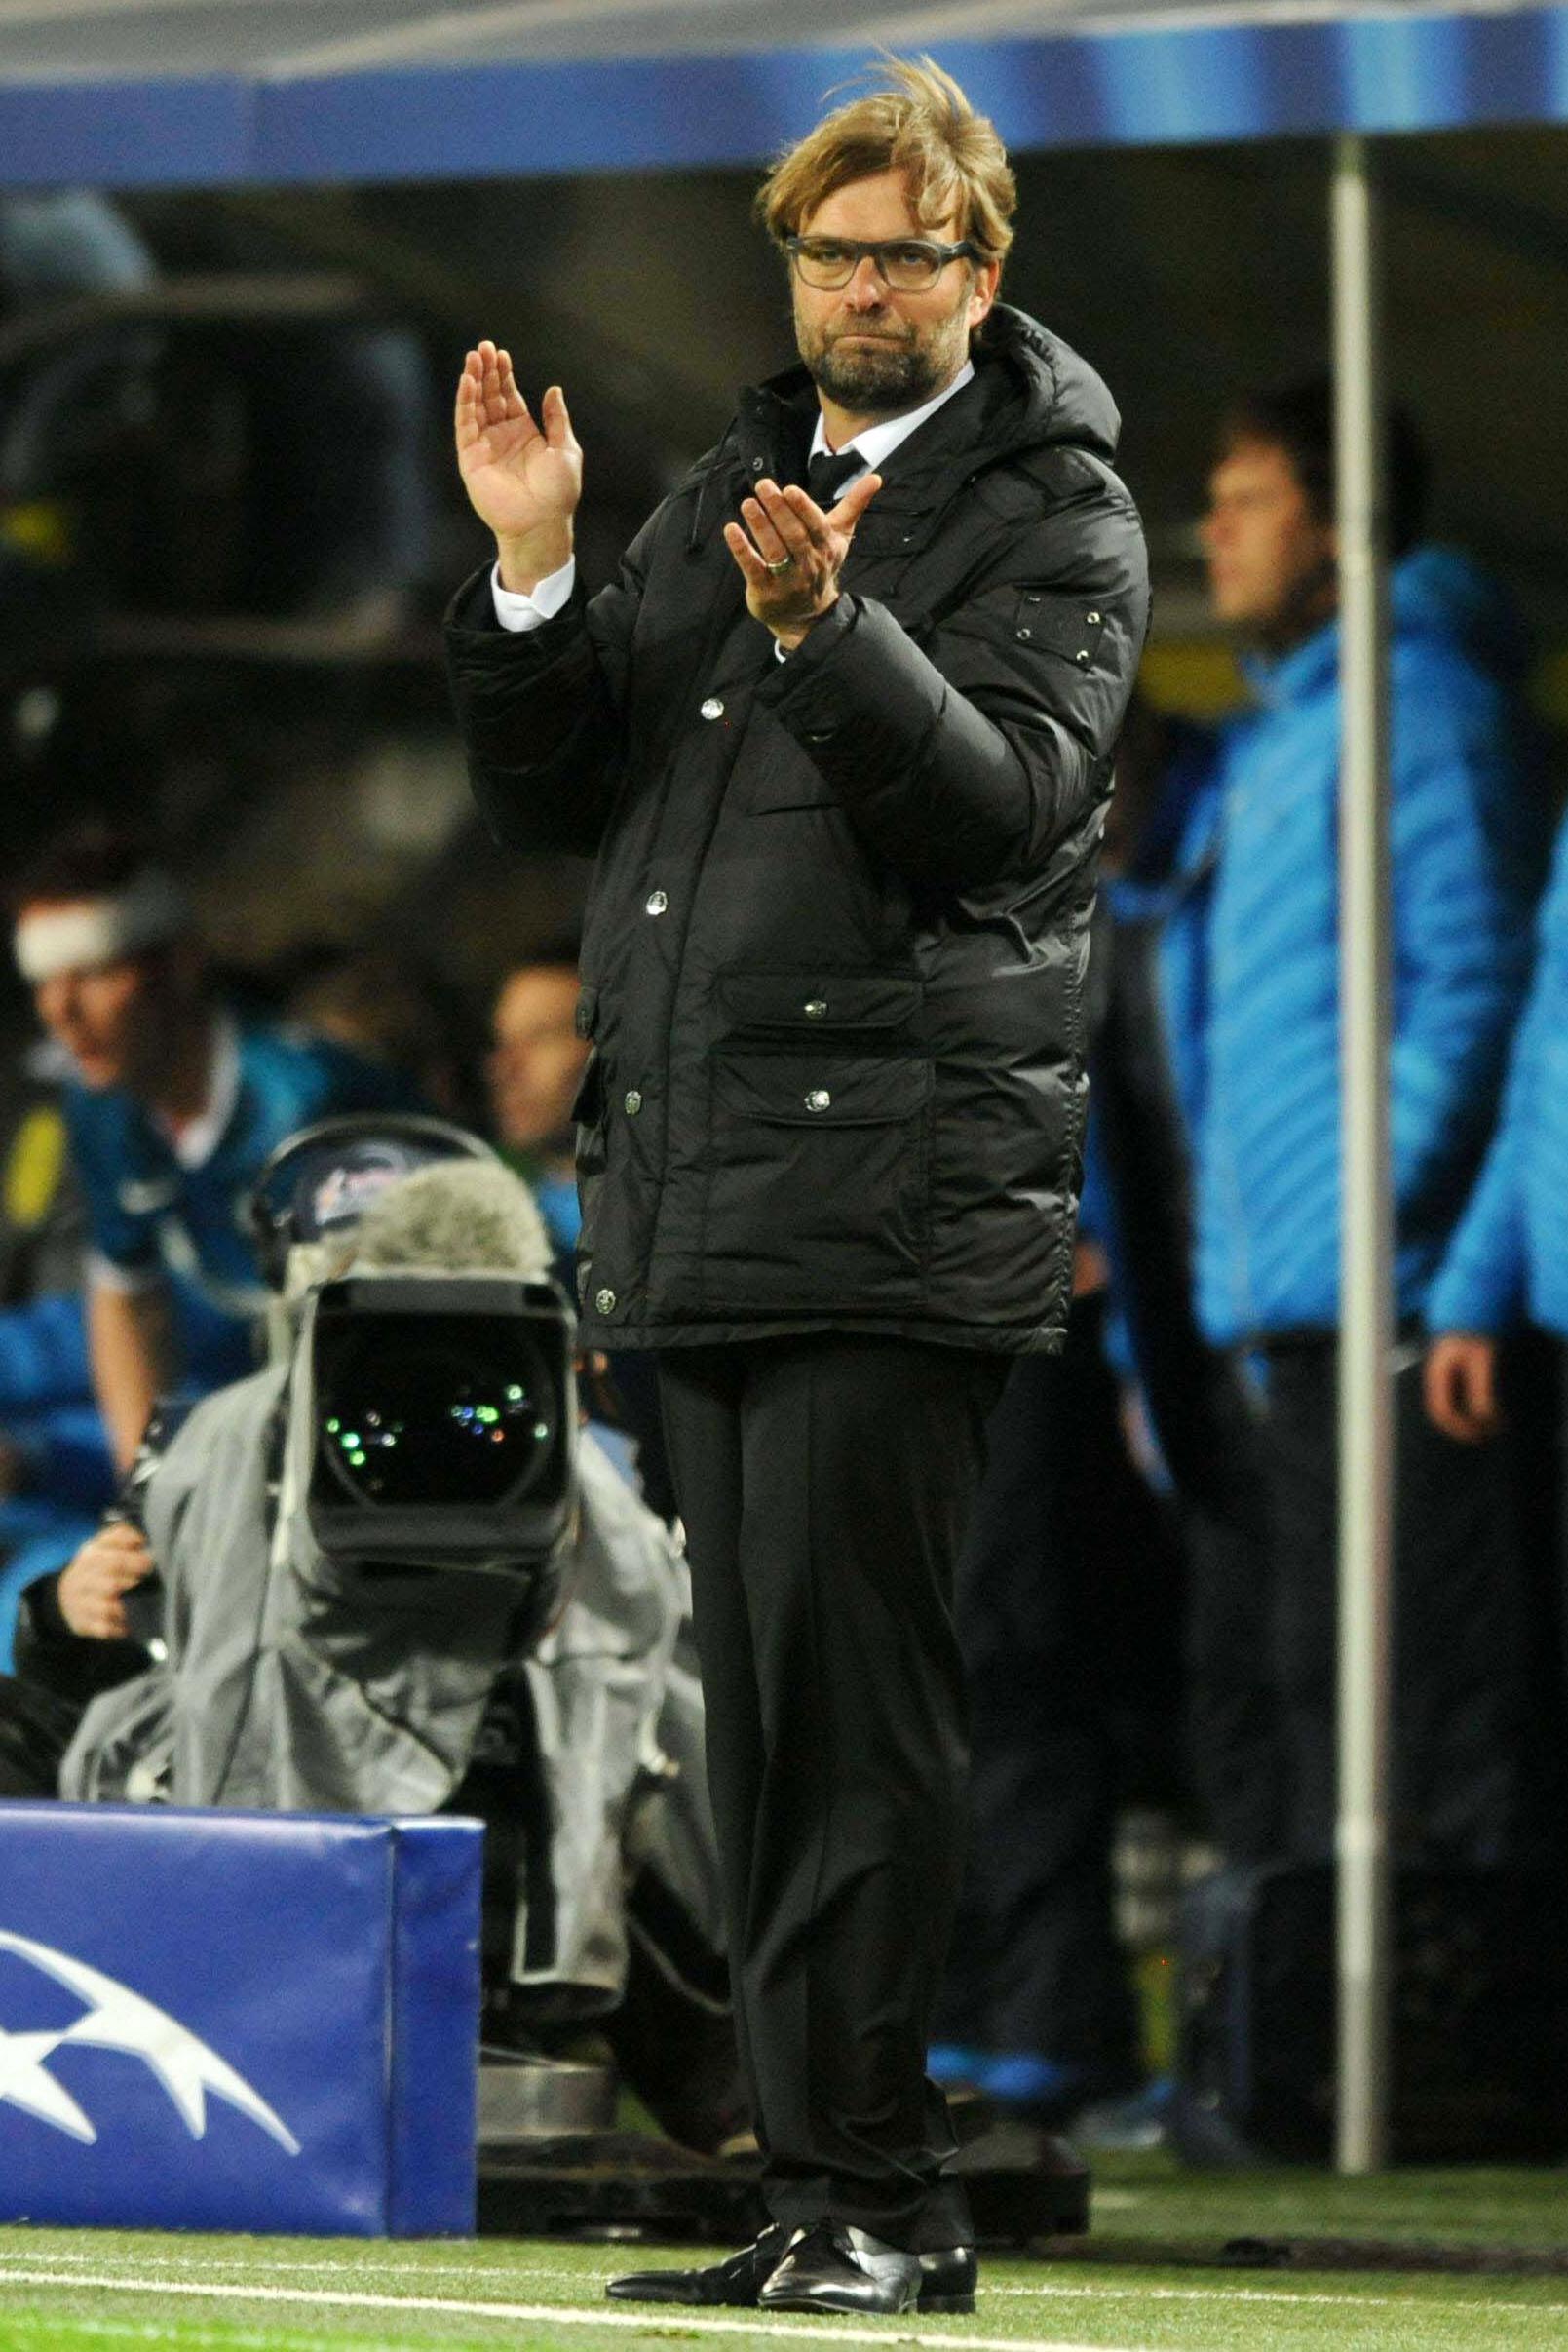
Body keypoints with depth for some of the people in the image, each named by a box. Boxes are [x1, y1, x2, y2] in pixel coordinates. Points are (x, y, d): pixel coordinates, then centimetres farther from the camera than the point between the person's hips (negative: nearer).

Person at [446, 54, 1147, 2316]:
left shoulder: (1054, 514, 0)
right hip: (705, 1194, 7)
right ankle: (816, 2205, 11)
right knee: (764, 1708, 8)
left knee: (853, 1700, -11)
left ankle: (882, 2196, -9)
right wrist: (533, 568, 3)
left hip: (898, 1194, -7)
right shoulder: (725, 493, 21)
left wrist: (821, 624, -28)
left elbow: (1009, 796, -15)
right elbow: (553, 794, 18)